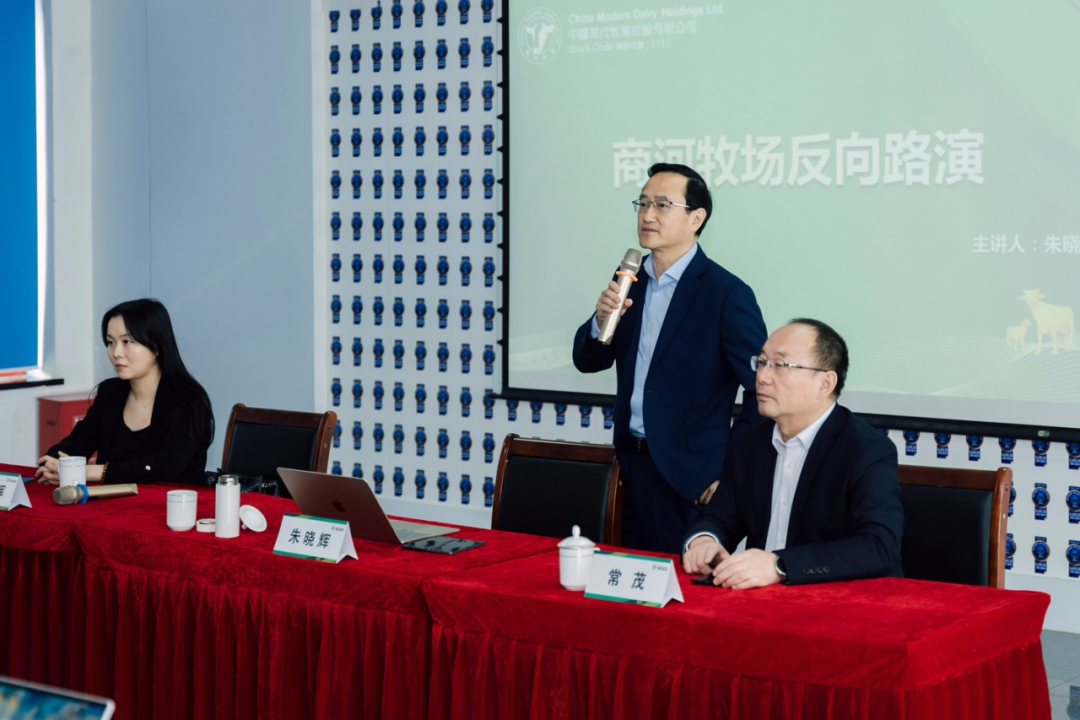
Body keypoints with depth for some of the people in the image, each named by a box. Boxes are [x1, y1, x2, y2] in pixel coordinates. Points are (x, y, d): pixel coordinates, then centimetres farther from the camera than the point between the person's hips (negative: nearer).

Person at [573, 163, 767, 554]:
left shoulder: (727, 293, -12)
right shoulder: (630, 280, 8)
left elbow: (763, 390, -10)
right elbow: (587, 361, 11)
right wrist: (602, 319, -10)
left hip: (689, 477, -6)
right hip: (630, 464, 6)